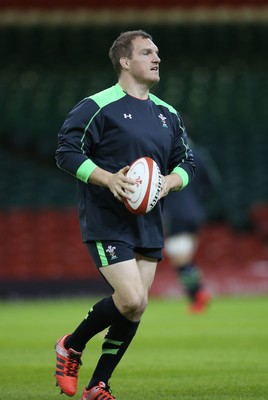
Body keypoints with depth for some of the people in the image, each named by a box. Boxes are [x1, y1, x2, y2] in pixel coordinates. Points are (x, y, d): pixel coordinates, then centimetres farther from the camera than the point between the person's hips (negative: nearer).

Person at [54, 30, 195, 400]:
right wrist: (108, 179, -22)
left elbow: (186, 162, 18)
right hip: (106, 222, -7)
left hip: (149, 224, 7)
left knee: (135, 309, 4)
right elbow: (67, 151, -10)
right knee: (133, 299, -19)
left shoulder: (168, 115, 13)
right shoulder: (97, 106, -8)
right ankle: (71, 347, 6)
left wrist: (169, 182, -5)